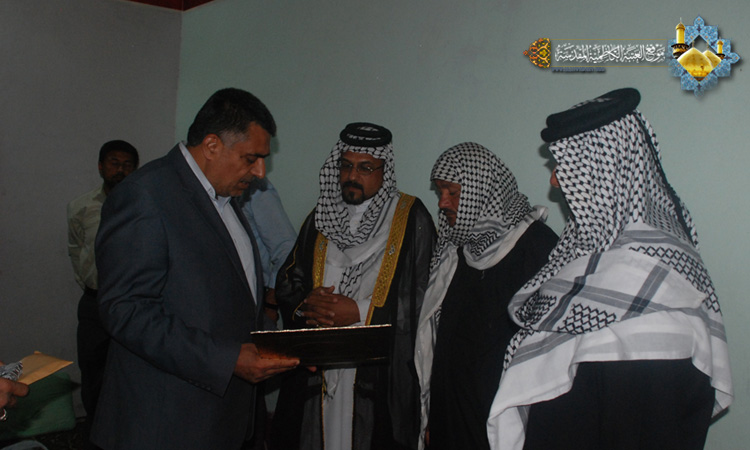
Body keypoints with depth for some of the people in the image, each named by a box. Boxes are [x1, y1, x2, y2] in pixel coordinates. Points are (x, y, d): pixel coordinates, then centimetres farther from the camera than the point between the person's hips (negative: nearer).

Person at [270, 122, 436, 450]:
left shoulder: (411, 218, -3)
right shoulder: (321, 218, 11)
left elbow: (424, 297, -11)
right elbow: (286, 281, 14)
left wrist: (361, 311, -16)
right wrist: (305, 303, -7)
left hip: (380, 373, -4)